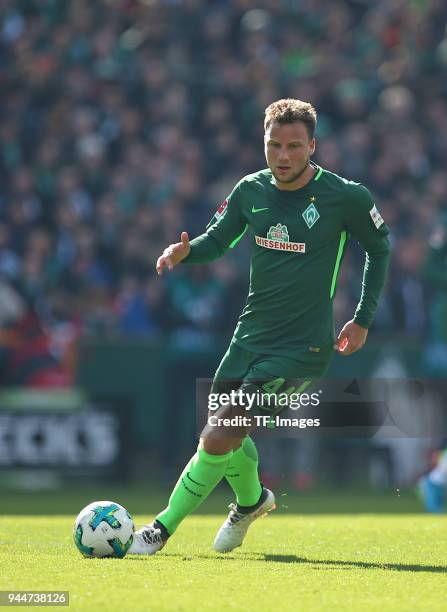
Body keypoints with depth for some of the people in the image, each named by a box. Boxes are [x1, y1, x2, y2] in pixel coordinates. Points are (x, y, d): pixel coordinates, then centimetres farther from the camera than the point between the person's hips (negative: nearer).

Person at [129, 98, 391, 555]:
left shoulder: (345, 197, -12)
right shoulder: (251, 191, 0)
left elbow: (379, 247, 5)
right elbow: (217, 240, 14)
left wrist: (363, 319, 3)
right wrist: (185, 252, -10)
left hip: (301, 346, -6)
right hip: (250, 335, 6)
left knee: (217, 439, -15)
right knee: (227, 435, 18)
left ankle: (164, 528, 0)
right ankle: (251, 501, 50)